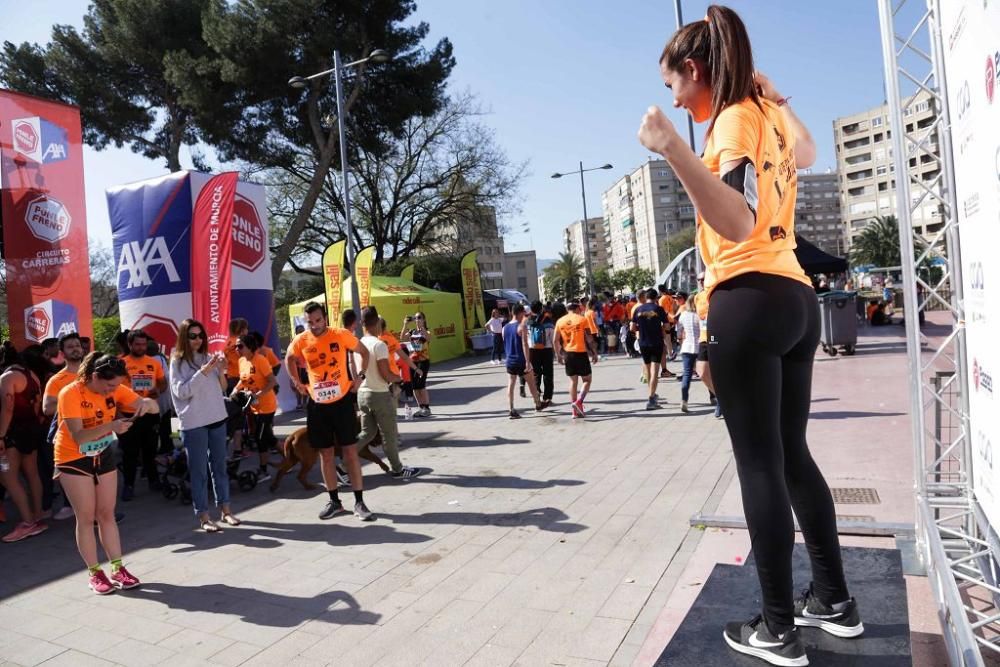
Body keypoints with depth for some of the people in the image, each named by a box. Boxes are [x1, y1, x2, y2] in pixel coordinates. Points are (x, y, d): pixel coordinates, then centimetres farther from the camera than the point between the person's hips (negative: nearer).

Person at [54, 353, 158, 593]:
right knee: (86, 517, 1)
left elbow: (154, 407, -11)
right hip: (73, 459, -4)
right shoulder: (70, 394, -24)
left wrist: (147, 403, -35)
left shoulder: (116, 389, -10)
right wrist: (111, 426, -46)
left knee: (107, 514, 7)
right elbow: (78, 436, -32)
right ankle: (95, 574, 11)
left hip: (103, 455, 4)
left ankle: (117, 569, 13)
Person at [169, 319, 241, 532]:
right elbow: (181, 392, -14)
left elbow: (222, 388, 11)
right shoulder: (178, 362, -4)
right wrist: (203, 371, -20)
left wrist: (221, 371, -8)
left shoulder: (208, 357, 7)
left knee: (219, 466, 12)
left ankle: (226, 510, 21)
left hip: (217, 418, 4)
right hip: (193, 423, -4)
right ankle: (203, 517, 9)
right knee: (199, 471, 1)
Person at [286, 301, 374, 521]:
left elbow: (364, 352, 6)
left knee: (350, 451, 0)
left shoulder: (341, 335, -10)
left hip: (342, 402, -2)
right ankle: (334, 501, 22)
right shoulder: (300, 341, -3)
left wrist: (360, 376, -2)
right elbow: (289, 359, 18)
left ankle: (359, 502, 9)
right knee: (325, 454, 9)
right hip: (317, 405, 2)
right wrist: (298, 382, 8)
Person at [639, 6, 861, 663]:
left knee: (759, 464, -3)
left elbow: (740, 225, -24)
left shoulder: (734, 119, -7)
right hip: (795, 299, 9)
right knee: (792, 454, 15)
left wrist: (675, 152, -33)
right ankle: (834, 600, 27)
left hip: (750, 303, -9)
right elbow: (807, 154, 42)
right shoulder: (767, 114, 18)